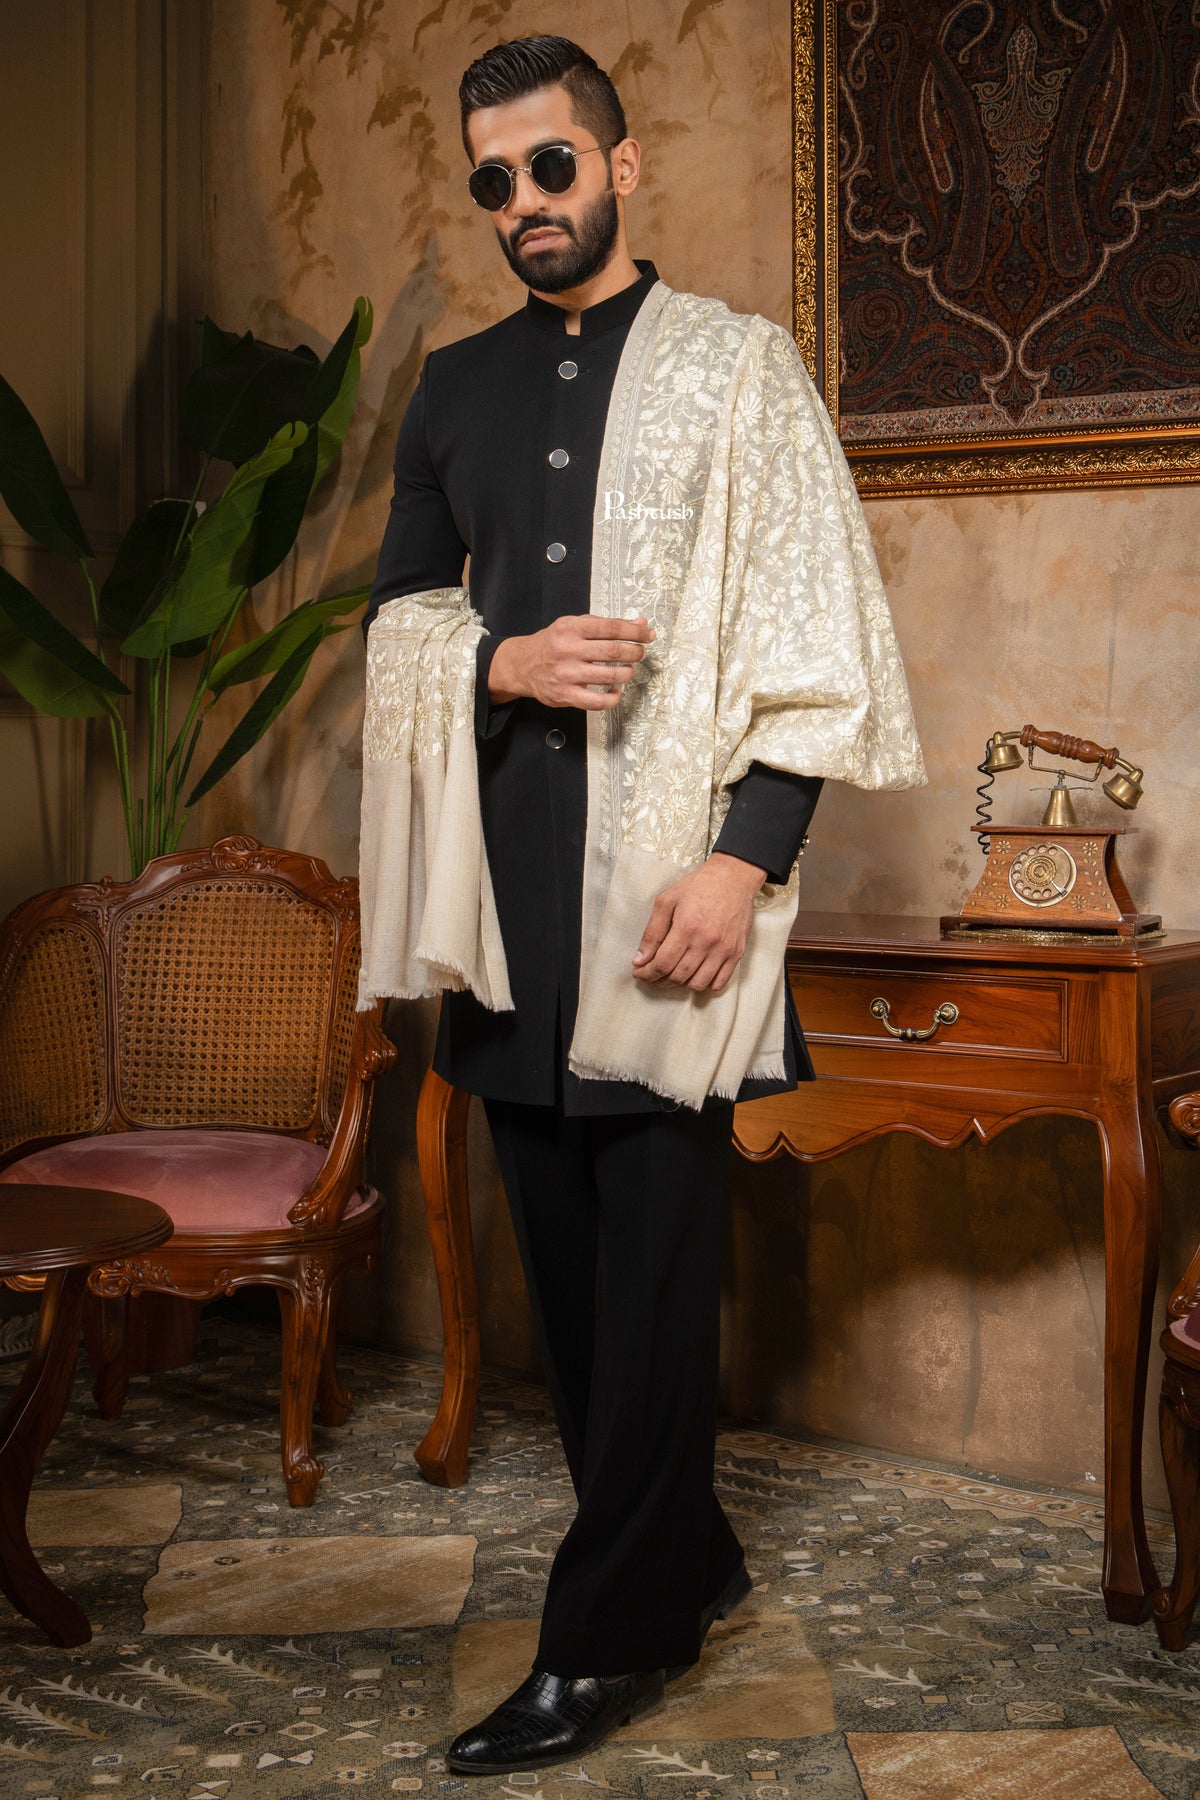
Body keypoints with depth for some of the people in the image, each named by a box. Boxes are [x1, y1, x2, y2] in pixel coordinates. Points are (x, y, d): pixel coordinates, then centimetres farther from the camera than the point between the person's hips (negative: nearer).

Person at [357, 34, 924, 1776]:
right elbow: (396, 612, 18)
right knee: (561, 1240, 10)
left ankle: (609, 1635, 8)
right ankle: (681, 1558, 26)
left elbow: (813, 634, -4)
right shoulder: (457, 386, 16)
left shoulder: (735, 364, 2)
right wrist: (502, 665, -5)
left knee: (656, 1253, -4)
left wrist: (745, 860, -15)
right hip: (512, 881, 5)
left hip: (671, 880, -5)